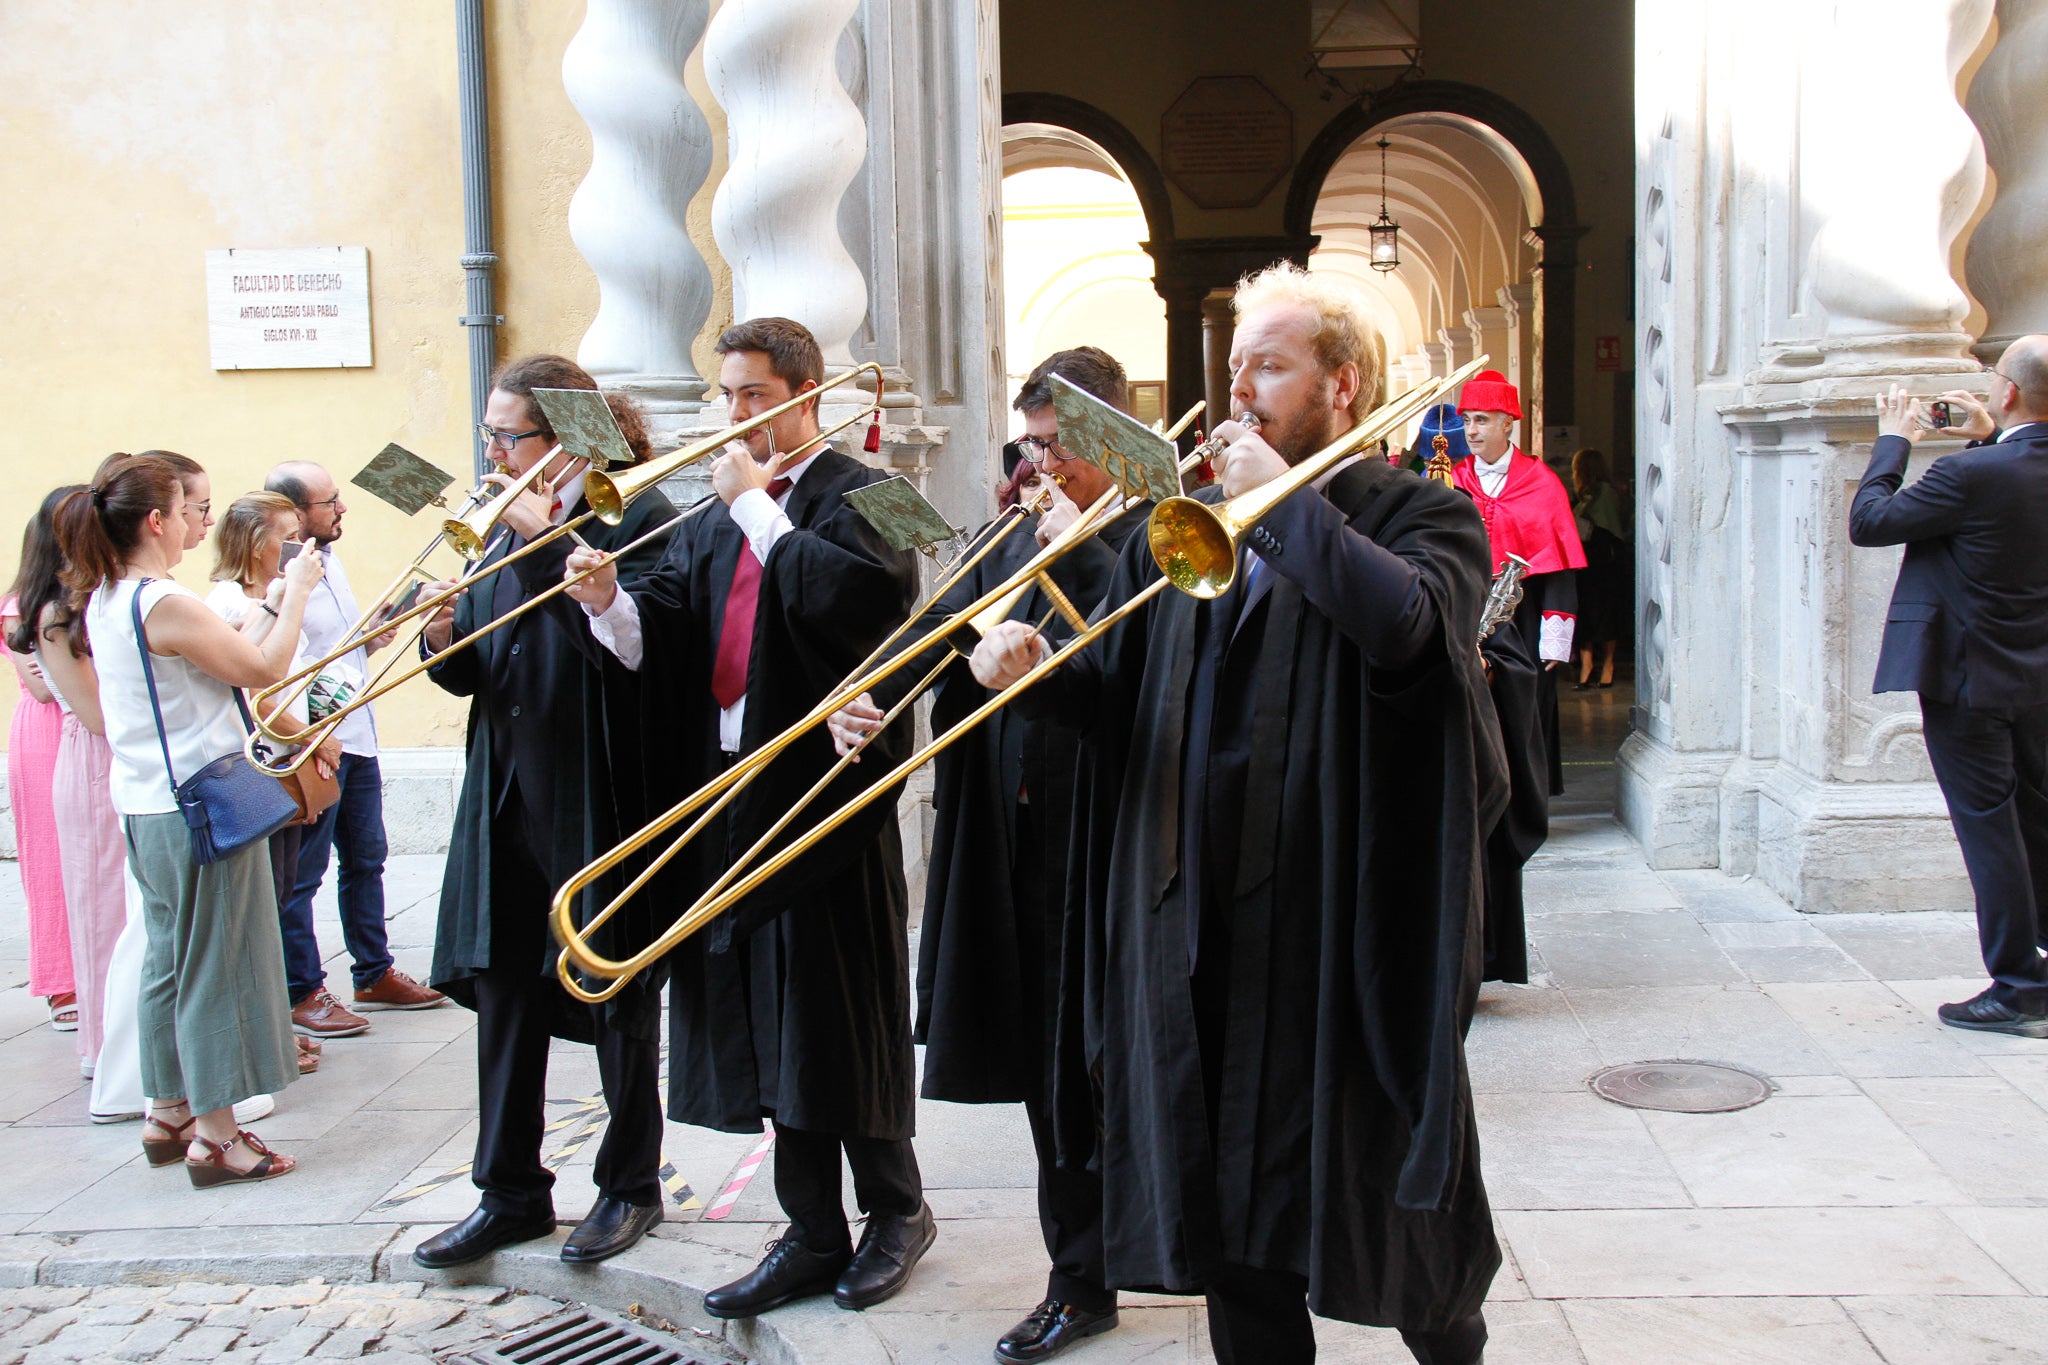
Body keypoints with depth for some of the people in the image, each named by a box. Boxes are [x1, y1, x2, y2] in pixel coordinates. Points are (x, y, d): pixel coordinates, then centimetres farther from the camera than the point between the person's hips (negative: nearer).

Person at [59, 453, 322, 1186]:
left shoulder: (104, 602, 8)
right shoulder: (165, 604, -20)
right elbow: (264, 670, -17)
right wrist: (295, 595, -5)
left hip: (144, 806, 9)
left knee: (170, 960, 18)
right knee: (216, 967, 0)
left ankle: (168, 1114, 29)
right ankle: (215, 1137, 7)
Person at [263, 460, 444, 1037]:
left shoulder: (329, 559, 12)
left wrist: (374, 638, 7)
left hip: (355, 737, 10)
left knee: (366, 859, 17)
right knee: (301, 873, 1)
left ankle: (374, 974, 29)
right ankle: (302, 994, 12)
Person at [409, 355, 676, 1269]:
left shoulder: (634, 512, -9)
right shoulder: (512, 525, 13)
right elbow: (472, 671, 13)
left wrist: (547, 537, -21)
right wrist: (443, 637, -8)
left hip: (600, 800, -7)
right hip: (510, 800, 7)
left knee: (617, 1000, 7)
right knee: (503, 995, 10)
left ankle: (630, 1185, 22)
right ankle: (510, 1192, 23)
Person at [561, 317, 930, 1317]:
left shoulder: (856, 495, -4)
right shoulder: (714, 521, 16)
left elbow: (856, 599, -24)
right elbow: (658, 635, 6)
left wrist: (755, 506, -15)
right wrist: (608, 603, -14)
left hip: (824, 787, -6)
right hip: (729, 793, 7)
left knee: (842, 1018, 2)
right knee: (768, 1024, 11)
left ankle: (896, 1209, 23)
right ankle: (812, 1233, 23)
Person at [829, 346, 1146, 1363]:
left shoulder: (1153, 536, -4)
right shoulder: (1009, 538, 15)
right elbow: (939, 629, 3)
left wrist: (1071, 546, -16)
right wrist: (865, 699, -14)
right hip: (1015, 838, 6)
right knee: (1049, 1058, 12)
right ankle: (1082, 1273, 25)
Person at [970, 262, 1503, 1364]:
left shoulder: (1421, 514, -2)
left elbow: (1407, 622, -25)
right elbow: (1116, 686, 11)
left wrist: (1285, 500, -14)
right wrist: (1036, 669, -11)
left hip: (1348, 919, -4)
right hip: (1200, 922, 5)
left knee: (1375, 1175, 10)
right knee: (1225, 1188, 13)